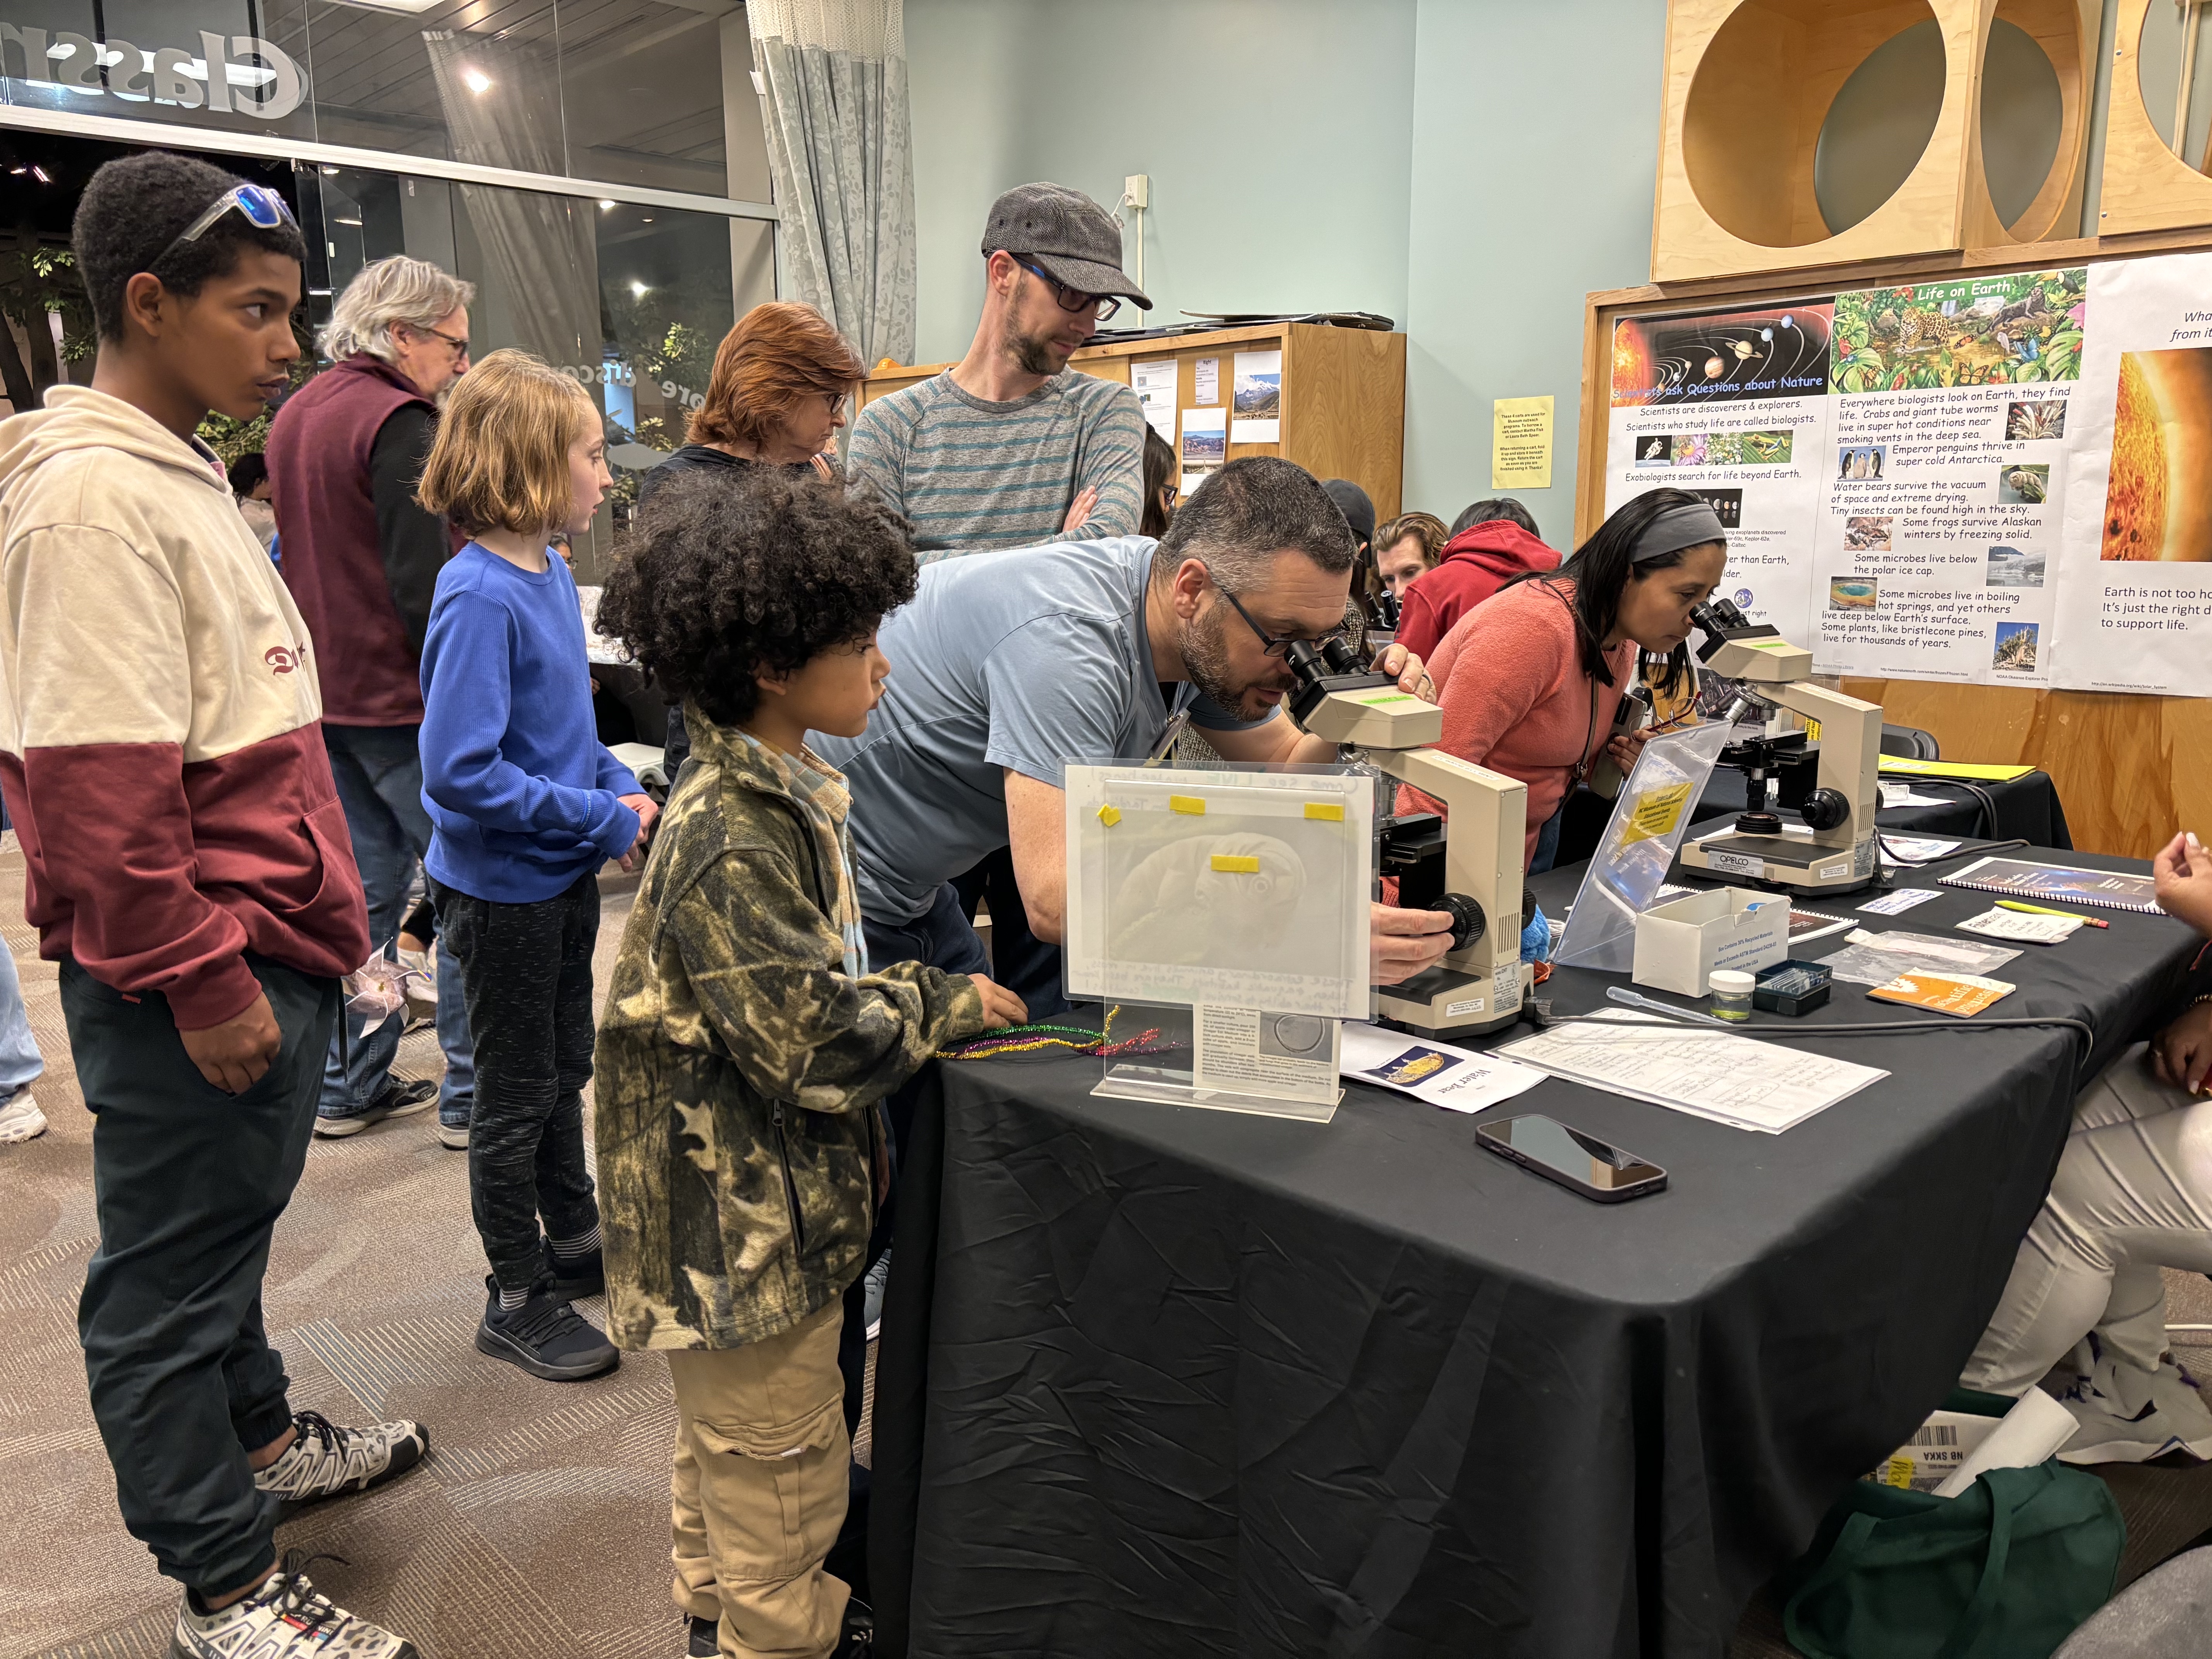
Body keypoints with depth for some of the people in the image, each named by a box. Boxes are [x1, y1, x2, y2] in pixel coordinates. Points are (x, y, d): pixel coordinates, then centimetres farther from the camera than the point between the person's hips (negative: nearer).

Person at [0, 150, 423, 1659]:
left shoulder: (183, 471, 13)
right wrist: (202, 986, -19)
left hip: (269, 947, 10)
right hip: (195, 985, -10)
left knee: (231, 1224, 25)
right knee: (174, 1268, 6)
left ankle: (259, 1440, 45)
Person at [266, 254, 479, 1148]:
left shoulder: (295, 415, 15)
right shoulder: (397, 421, -14)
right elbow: (422, 585, -20)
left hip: (327, 695, 9)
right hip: (402, 700, -9)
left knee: (366, 885, 15)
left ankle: (350, 1085, 22)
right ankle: (471, 1096, 4)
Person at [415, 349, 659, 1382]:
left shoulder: (549, 573, 3)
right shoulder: (479, 597, -24)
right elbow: (460, 772, -29)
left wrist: (619, 786, 0)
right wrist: (603, 819, -23)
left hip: (565, 872, 8)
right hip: (501, 888, -8)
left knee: (565, 1068, 22)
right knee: (518, 1094, 7)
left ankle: (574, 1242, 41)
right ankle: (516, 1298, 25)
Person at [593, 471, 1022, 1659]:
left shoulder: (782, 793, 4)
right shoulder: (730, 843, -28)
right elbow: (814, 1039, -28)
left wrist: (916, 994, 3)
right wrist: (945, 1006, -15)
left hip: (750, 1192, 10)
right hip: (748, 1213, -10)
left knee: (726, 1425, 28)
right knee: (780, 1454, 9)